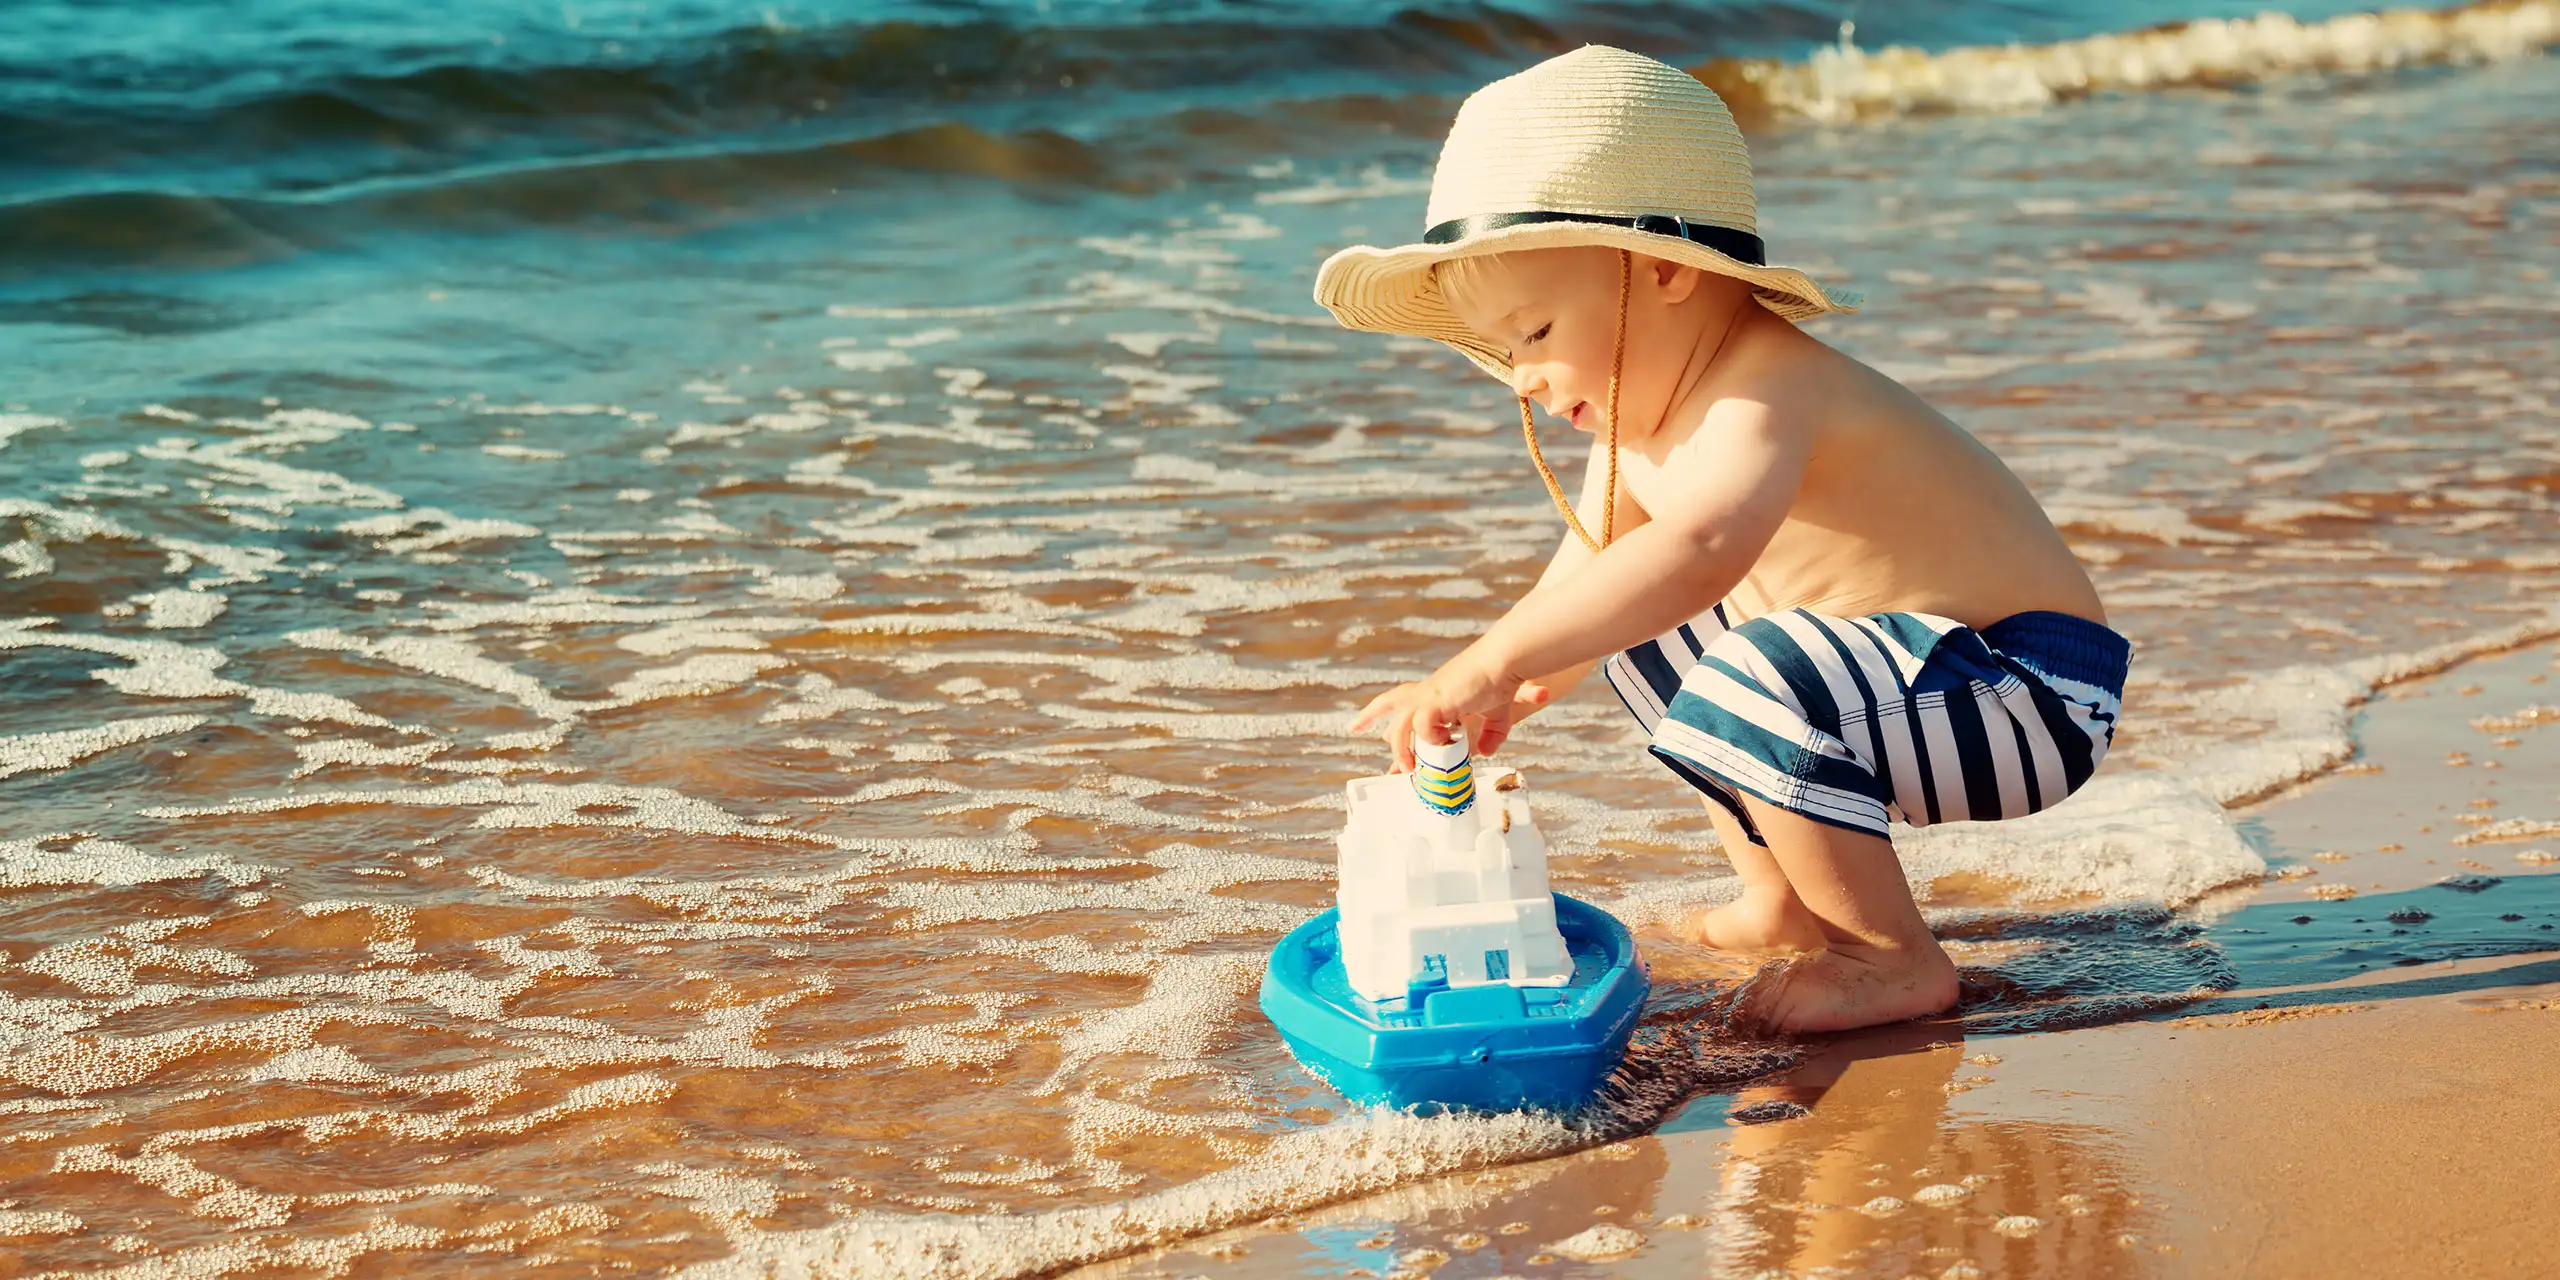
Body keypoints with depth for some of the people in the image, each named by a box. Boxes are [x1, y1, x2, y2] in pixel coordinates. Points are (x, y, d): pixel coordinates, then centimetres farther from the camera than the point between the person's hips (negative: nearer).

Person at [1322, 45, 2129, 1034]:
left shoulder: (1765, 389, -29)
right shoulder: (1637, 417, 3)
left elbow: (1703, 550, -48)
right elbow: (1580, 585, 9)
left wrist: (1491, 666, -50)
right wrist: (1506, 698, -11)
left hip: (2032, 693, -10)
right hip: (1913, 661, 10)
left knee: (1753, 691, -33)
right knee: (1640, 638, 17)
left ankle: (1898, 959, -11)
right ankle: (1787, 898, 26)